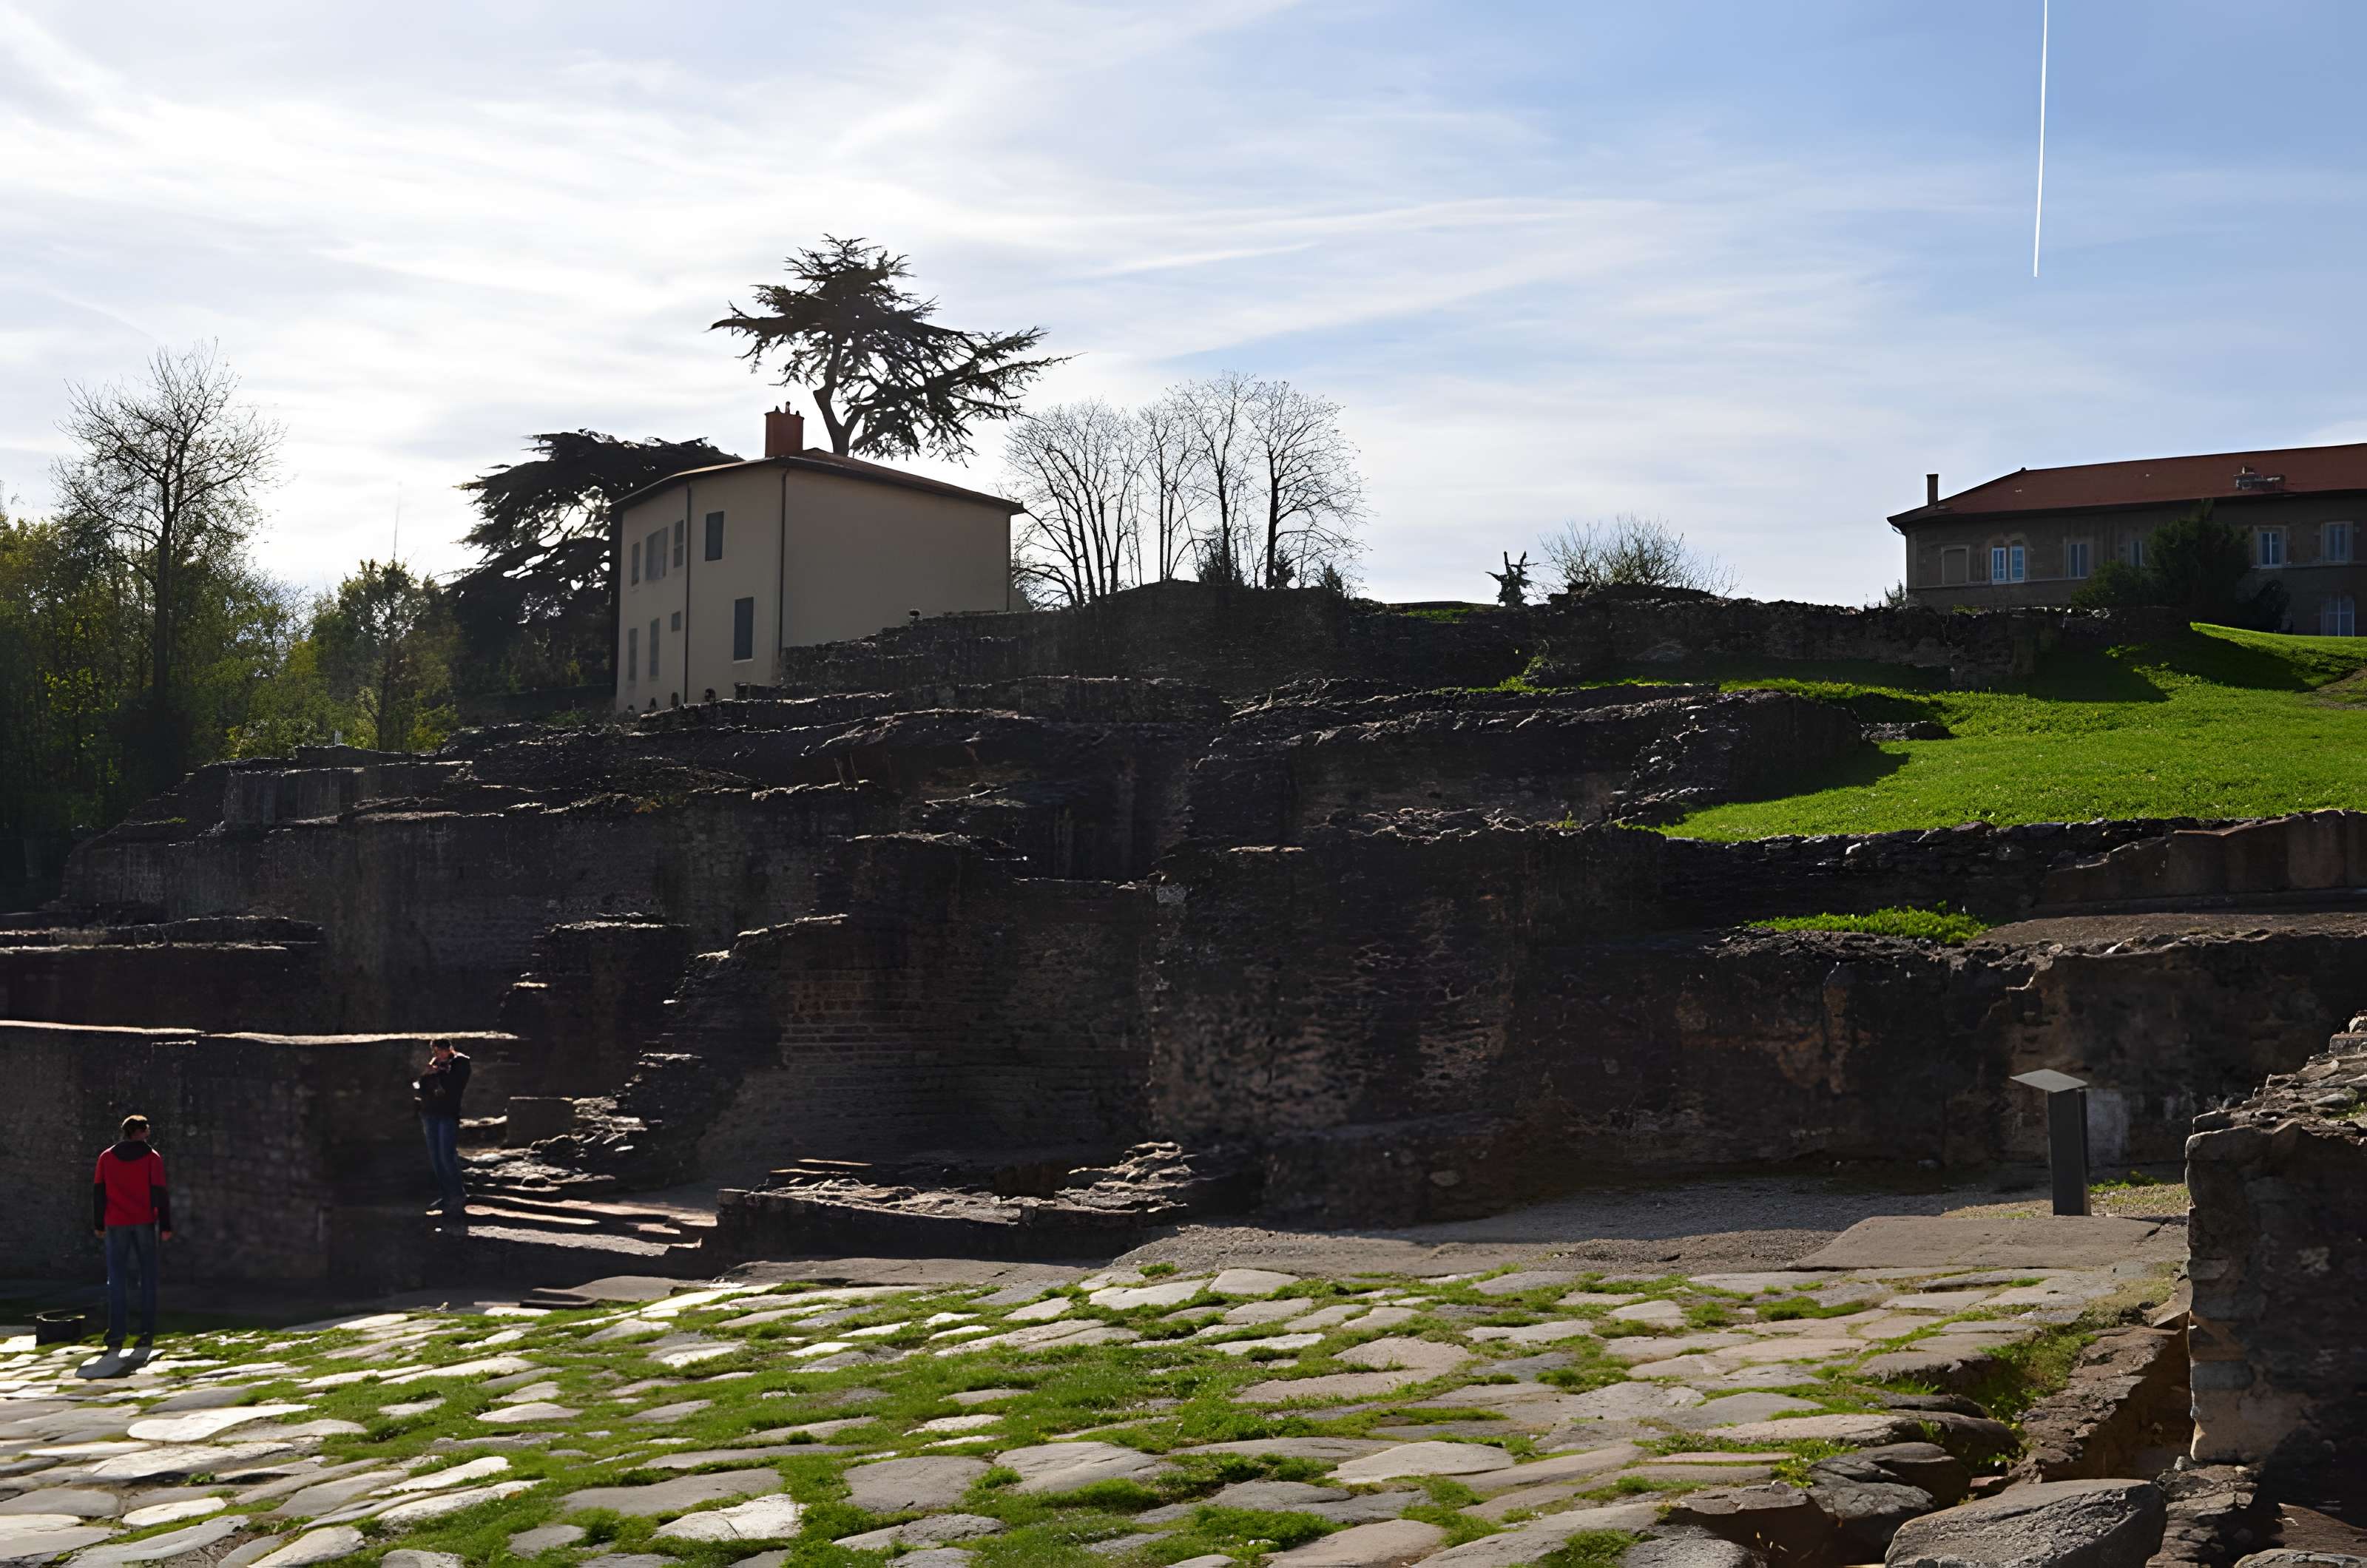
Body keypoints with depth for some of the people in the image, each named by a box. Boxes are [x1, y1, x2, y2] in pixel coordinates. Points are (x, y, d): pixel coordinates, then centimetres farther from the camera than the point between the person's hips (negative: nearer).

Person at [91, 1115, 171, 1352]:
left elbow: (98, 1192, 4)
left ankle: (116, 1335, -6)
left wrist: (98, 1224, 11)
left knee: (117, 1279, 2)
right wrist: (166, 1226, -4)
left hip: (116, 1225, 1)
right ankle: (147, 1334, 3)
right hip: (144, 1223, -1)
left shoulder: (107, 1157, 5)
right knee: (147, 1278, 6)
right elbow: (160, 1194, -6)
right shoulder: (152, 1157, -2)